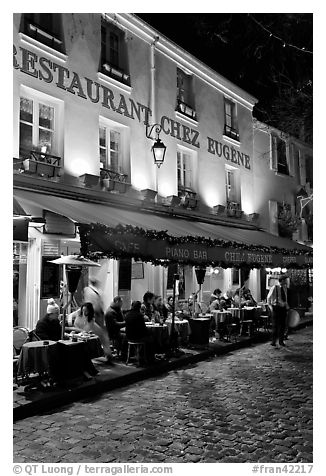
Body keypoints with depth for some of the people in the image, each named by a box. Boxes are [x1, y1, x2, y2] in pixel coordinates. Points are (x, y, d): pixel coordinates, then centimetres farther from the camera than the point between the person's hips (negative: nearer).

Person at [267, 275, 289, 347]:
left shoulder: (285, 288, 10)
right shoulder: (274, 288, -9)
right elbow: (268, 297, -1)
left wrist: (287, 307, 14)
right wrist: (270, 306, -9)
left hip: (283, 308, 6)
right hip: (276, 308, -6)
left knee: (282, 325, 8)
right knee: (275, 325, -5)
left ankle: (281, 341, 17)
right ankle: (273, 341, 2)